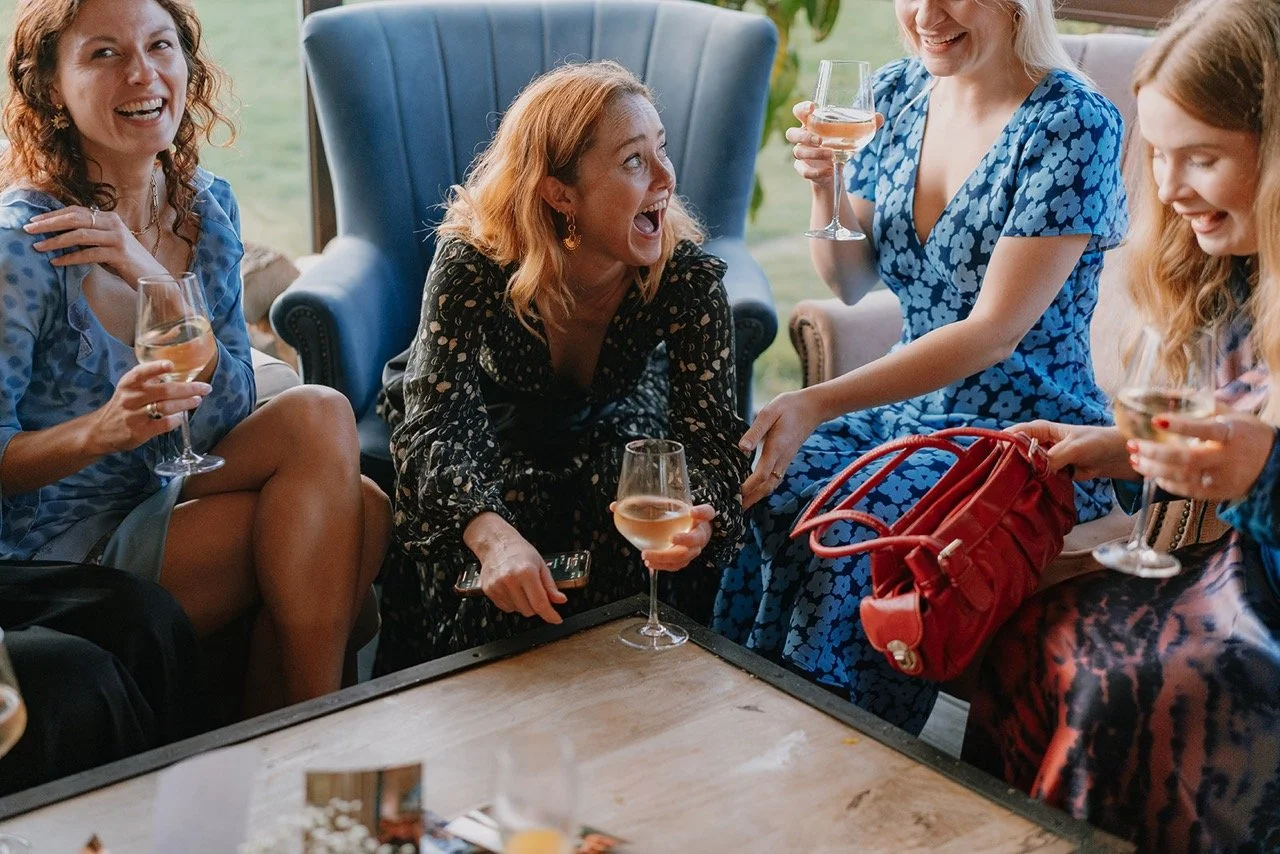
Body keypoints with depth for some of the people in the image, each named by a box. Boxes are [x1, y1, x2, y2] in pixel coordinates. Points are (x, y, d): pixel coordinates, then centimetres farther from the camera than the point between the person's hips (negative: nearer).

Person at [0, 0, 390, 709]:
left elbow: (231, 417, -5)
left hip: (162, 504, 6)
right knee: (317, 419, -20)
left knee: (360, 510, -19)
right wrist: (102, 430, -36)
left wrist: (152, 278, -19)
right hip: (59, 557, -6)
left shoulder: (206, 207, 2)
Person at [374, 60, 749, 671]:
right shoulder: (473, 265, -30)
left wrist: (698, 519, -51)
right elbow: (437, 422, -37)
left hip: (616, 442, 1)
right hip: (498, 444, -1)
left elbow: (709, 434, -26)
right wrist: (492, 535, -58)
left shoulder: (686, 278, -26)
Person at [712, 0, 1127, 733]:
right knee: (746, 484, -21)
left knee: (846, 520, -30)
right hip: (912, 411, 6)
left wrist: (817, 405, -27)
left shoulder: (1074, 125, -15)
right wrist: (824, 186, -10)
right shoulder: (899, 93, 5)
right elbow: (851, 283, 11)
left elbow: (993, 332, -20)